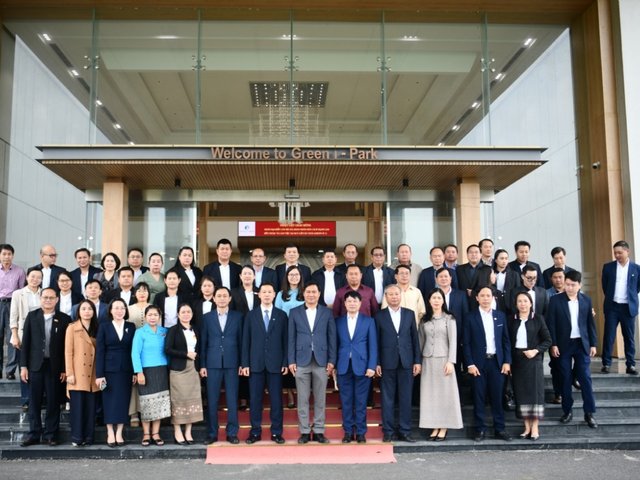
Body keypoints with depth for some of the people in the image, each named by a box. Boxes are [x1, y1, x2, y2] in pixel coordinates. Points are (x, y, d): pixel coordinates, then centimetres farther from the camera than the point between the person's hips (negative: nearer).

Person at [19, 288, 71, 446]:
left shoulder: (64, 319, 0)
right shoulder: (32, 316, 5)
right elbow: (25, 342, 4)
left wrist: (65, 369, -5)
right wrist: (23, 365, -2)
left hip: (55, 366, -1)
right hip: (35, 365, 1)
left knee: (53, 402, 4)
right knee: (34, 402, 6)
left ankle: (50, 434, 14)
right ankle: (34, 434, 15)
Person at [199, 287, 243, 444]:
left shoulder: (237, 317, 6)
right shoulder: (207, 317, 7)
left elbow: (241, 341, 6)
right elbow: (203, 342, 6)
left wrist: (242, 363, 1)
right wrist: (202, 365, 1)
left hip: (232, 363, 0)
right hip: (213, 364, 0)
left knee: (232, 400, 2)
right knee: (212, 400, 3)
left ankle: (232, 433, 11)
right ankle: (212, 433, 12)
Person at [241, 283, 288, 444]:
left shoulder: (281, 315, 6)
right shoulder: (250, 315, 7)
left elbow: (285, 340, 4)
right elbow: (246, 341, 5)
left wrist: (285, 362, -2)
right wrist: (245, 363, -2)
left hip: (275, 363, 0)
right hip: (256, 363, 0)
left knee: (276, 399, 3)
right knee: (255, 399, 4)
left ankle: (276, 432, 11)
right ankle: (255, 431, 13)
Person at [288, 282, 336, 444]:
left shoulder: (327, 313, 6)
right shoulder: (295, 312, 6)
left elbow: (332, 337, 5)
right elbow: (291, 338, 4)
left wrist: (331, 360, -2)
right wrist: (291, 361, -2)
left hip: (321, 361, 0)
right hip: (302, 360, 0)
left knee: (320, 398, 5)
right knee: (303, 399, 3)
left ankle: (318, 431, 13)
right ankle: (304, 431, 11)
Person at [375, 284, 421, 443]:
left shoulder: (409, 314, 8)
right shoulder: (379, 316, 3)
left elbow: (415, 339, 8)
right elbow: (376, 341, 1)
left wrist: (417, 361, 3)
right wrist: (376, 363, -4)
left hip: (406, 362, 2)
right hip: (387, 363, -1)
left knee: (405, 398, 4)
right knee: (387, 399, 3)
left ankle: (404, 431, 12)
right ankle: (388, 431, 11)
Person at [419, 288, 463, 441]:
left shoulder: (449, 319, 0)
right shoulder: (424, 320, 9)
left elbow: (453, 341, -5)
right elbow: (421, 341, 11)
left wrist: (451, 361, -13)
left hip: (443, 359, -3)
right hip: (428, 360, 3)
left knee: (445, 392, 0)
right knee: (430, 393, 4)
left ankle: (443, 428, 7)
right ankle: (434, 427, 10)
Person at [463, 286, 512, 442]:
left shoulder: (500, 316, 8)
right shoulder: (470, 317, -1)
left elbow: (506, 340, 9)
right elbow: (466, 343, -2)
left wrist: (507, 361, 1)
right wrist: (470, 364, -8)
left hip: (497, 362, 2)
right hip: (478, 363, -2)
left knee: (497, 396, 5)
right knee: (479, 397, 3)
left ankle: (500, 428, 15)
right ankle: (480, 429, 12)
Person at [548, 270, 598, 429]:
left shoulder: (586, 300, 3)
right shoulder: (555, 300, -4)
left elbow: (590, 323, 8)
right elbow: (551, 323, -4)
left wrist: (593, 344, 4)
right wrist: (553, 344, -9)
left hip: (582, 344, 1)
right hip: (564, 344, -1)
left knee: (585, 378, 0)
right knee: (566, 379, 5)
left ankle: (589, 413, 6)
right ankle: (567, 411, 15)